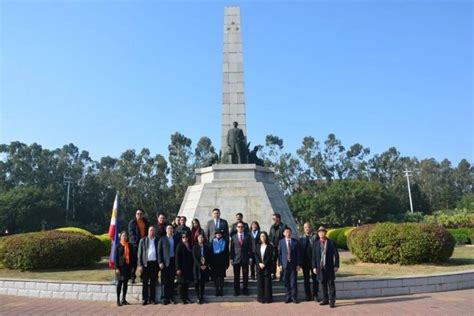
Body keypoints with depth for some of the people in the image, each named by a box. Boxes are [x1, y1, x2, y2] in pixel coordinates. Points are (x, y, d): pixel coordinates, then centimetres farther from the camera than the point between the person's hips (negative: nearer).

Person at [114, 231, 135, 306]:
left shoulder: (130, 246, 7)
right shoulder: (118, 246, -2)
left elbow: (132, 256, 9)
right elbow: (116, 257, -4)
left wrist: (131, 266, 2)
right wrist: (117, 268, -10)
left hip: (128, 266, 3)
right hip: (120, 266, -3)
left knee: (125, 283, 8)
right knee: (119, 283, -1)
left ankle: (124, 299, 17)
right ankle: (118, 300, 8)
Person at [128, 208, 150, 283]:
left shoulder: (146, 222, 11)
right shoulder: (132, 222, 1)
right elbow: (131, 233, -5)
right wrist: (136, 240, -16)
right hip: (135, 244, -3)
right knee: (134, 261, -1)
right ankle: (132, 276, 8)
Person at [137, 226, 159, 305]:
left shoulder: (157, 240, 8)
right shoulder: (143, 240, 6)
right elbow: (139, 253, 4)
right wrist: (140, 265, -4)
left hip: (155, 263, 1)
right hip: (145, 263, -1)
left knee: (153, 283, 6)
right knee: (145, 283, 3)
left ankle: (152, 299, 13)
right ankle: (145, 299, 12)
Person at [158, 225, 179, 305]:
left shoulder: (176, 239, 10)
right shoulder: (162, 239, 5)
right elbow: (159, 251, 0)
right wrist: (160, 262, -9)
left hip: (173, 261, 2)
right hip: (165, 262, -2)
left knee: (172, 280, 4)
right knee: (165, 281, 0)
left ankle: (170, 298, 12)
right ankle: (165, 298, 6)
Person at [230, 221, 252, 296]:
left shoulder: (248, 236, 4)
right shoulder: (233, 237, 4)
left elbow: (250, 248, 4)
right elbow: (232, 249, 3)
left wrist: (250, 257, -2)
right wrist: (231, 258, -2)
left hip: (245, 259, 0)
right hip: (236, 259, 0)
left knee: (245, 275, 6)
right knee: (236, 276, 5)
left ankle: (245, 289, 18)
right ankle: (236, 290, 15)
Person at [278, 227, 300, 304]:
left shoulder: (295, 241, 2)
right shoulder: (281, 242, 2)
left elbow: (298, 254, 2)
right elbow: (279, 254, 3)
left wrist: (298, 264, -2)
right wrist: (280, 264, -3)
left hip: (293, 264, 0)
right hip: (285, 264, 1)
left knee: (293, 281, 1)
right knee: (286, 281, 5)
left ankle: (294, 297, 13)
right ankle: (288, 297, 17)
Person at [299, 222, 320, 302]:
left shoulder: (315, 237, -3)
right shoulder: (302, 238, 8)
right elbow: (300, 251, 7)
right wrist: (300, 262, 1)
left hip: (313, 261, -3)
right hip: (305, 261, 3)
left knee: (315, 279, 6)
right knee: (306, 279, 10)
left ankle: (315, 295, 17)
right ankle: (308, 295, 20)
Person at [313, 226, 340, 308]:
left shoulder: (331, 243, -1)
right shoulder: (316, 244, 5)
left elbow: (336, 255, -1)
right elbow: (314, 256, 7)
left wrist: (336, 265, -6)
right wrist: (314, 267, 1)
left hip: (329, 267, -3)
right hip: (320, 267, 3)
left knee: (331, 284, -1)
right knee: (323, 284, 9)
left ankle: (332, 301, 3)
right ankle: (325, 300, 18)